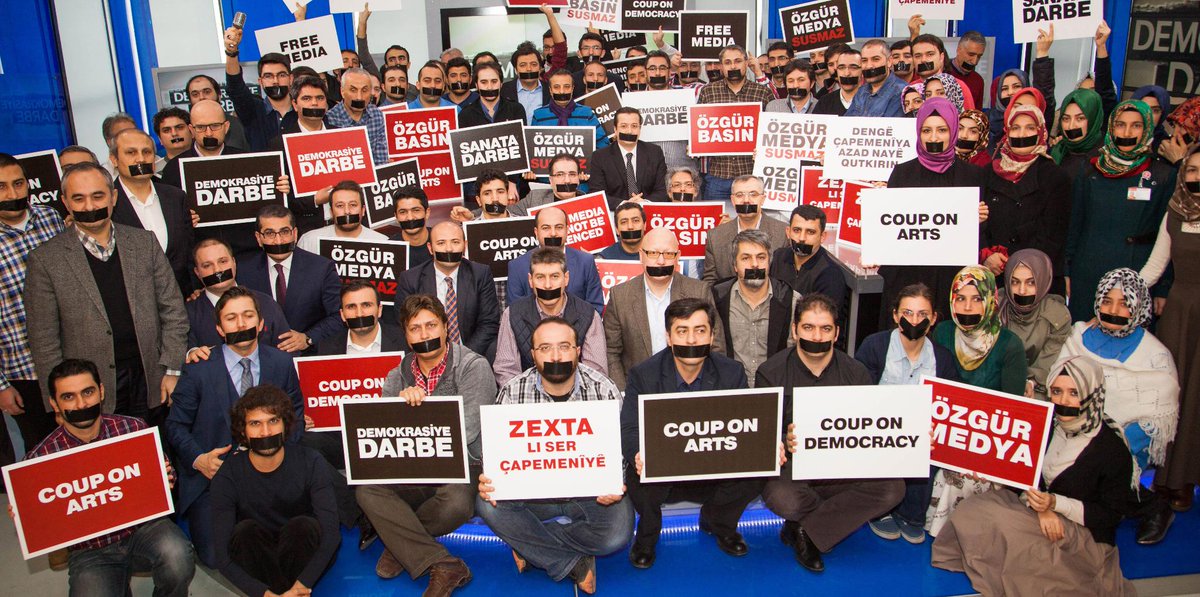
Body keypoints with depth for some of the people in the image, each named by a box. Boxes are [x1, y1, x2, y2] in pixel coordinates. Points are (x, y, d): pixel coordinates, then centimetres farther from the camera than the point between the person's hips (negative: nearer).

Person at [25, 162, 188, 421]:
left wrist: (172, 370, -1)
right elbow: (44, 342, -2)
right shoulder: (45, 259, -2)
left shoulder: (145, 242, 5)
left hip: (151, 386, 2)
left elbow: (173, 310, 6)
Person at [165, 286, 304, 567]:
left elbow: (296, 414, 13)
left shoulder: (281, 363, 4)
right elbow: (176, 425, 4)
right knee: (216, 556, -15)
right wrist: (198, 459, -13)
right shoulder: (197, 370, -3)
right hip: (212, 477, -1)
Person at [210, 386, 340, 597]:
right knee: (245, 530, -28)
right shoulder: (227, 478, -15)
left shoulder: (309, 463, -14)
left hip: (303, 558, 0)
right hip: (257, 563, 1)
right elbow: (222, 555, -22)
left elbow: (331, 533, -23)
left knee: (302, 525, -30)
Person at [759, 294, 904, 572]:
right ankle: (843, 512, 3)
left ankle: (805, 531, -9)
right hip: (790, 466, -3)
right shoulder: (771, 372, -6)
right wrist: (783, 442, -33)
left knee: (892, 488, -21)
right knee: (783, 499, -35)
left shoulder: (856, 372, 3)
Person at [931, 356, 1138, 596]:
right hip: (1037, 514, 6)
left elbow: (1110, 515, -12)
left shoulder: (1113, 451, -16)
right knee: (974, 510, -19)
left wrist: (1055, 503, -24)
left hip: (1087, 537, -6)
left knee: (997, 522, -28)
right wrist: (1039, 506, -19)